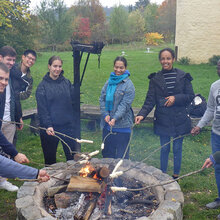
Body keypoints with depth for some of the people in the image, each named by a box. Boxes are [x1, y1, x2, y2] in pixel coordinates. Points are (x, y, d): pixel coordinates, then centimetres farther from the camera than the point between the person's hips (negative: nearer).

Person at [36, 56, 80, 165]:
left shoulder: (66, 82, 6)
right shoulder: (43, 86, -4)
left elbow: (73, 102, 9)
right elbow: (42, 109, -9)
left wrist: (73, 121, 3)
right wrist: (48, 125, -19)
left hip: (67, 125, 3)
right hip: (50, 128, -2)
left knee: (73, 156, 8)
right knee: (50, 158, 11)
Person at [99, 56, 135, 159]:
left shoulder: (128, 84, -7)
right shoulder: (109, 81, 8)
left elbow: (125, 104, -13)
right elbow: (102, 98, 6)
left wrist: (115, 118, -24)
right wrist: (105, 114, -8)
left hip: (122, 125, -5)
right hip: (107, 123, 5)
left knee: (121, 155, 3)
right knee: (107, 152, 17)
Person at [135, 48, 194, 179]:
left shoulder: (183, 76, -2)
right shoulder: (155, 78, 0)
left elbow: (191, 96, 1)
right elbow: (150, 100, -5)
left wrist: (176, 98, -16)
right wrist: (142, 114, -21)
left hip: (179, 120, 0)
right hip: (162, 120, 1)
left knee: (177, 149, 11)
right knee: (164, 149, 12)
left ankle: (176, 176, 29)